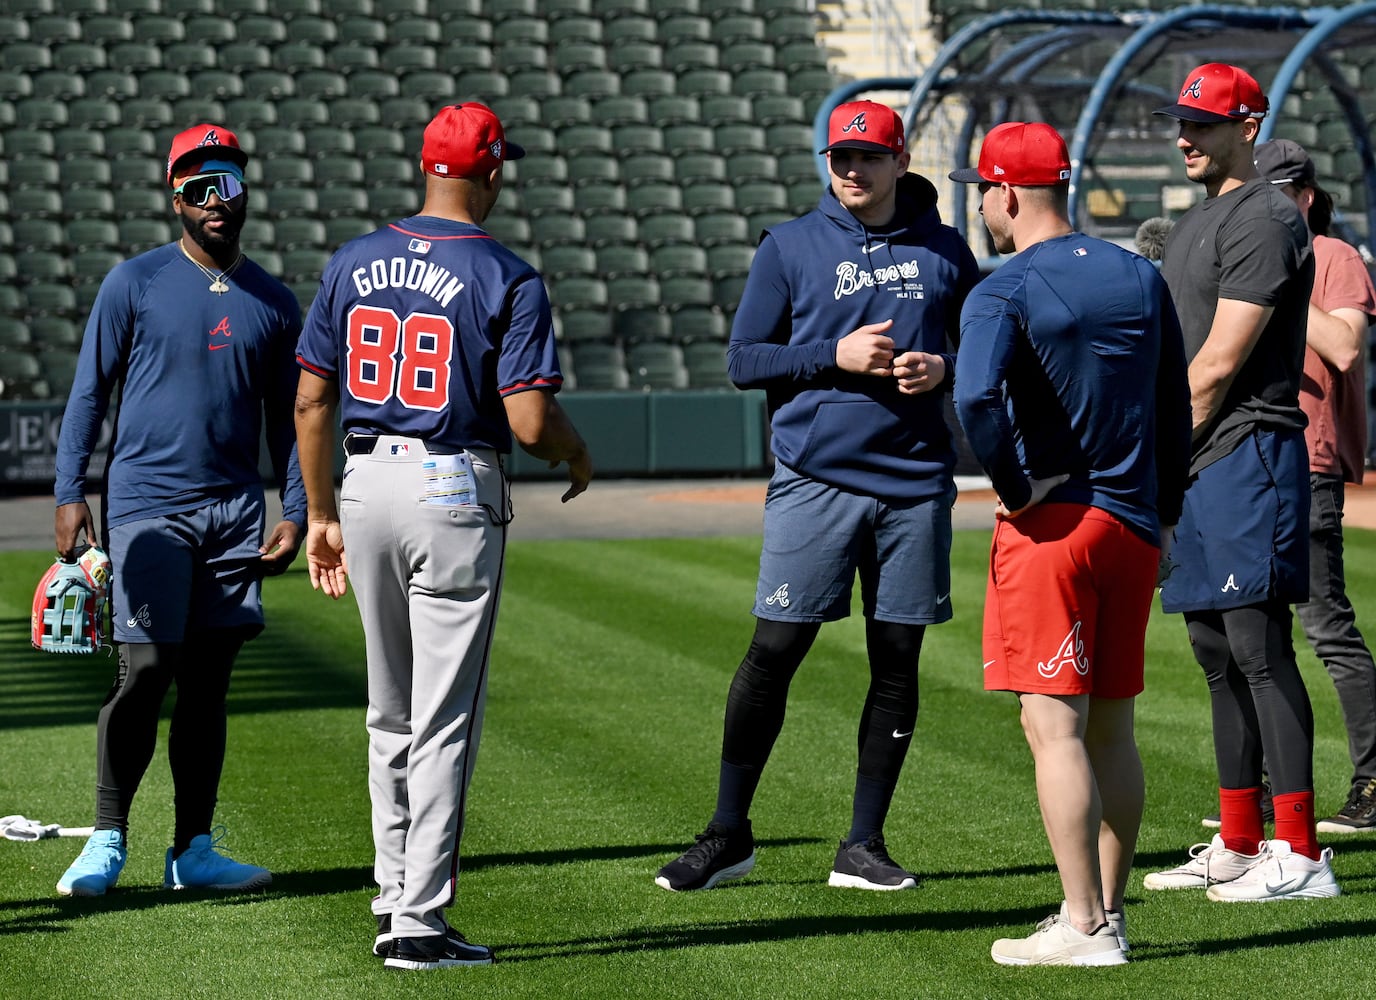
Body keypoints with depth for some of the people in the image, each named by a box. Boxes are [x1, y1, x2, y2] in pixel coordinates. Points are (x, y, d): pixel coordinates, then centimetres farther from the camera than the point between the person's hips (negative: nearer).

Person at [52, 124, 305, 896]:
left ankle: (195, 850, 12)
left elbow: (287, 417, 16)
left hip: (237, 512, 4)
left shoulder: (275, 303, 11)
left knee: (209, 683, 6)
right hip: (147, 504, -4)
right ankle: (108, 841, 3)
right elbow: (89, 392, 1)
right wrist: (70, 493, -9)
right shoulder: (134, 284, 0)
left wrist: (296, 512, 5)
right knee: (145, 674, -10)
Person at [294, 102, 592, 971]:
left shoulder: (355, 263, 4)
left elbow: (311, 401, 6)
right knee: (445, 719, -1)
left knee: (392, 713, 19)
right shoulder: (507, 280, -10)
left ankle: (395, 893, 26)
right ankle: (420, 923, -3)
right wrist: (578, 453, 6)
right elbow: (529, 421, -17)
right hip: (456, 496, -5)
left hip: (366, 485, 5)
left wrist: (321, 515, 15)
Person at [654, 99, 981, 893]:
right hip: (816, 478, -2)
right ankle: (729, 834, 7)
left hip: (916, 482, 2)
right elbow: (744, 359, 2)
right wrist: (836, 356, -12)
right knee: (774, 651, -5)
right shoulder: (789, 247, 2)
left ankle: (864, 845, 14)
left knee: (898, 659, 5)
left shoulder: (944, 250, 8)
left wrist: (943, 369, -6)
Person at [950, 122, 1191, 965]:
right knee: (1111, 728, 13)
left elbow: (978, 397, -27)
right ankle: (1110, 912, 17)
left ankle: (1085, 928, -9)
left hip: (1054, 520, -7)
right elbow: (1176, 406, 15)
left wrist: (1018, 489, -14)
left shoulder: (1004, 293, -9)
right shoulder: (1141, 278, 11)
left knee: (1055, 728, -6)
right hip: (1134, 524, 7)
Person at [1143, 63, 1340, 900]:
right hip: (1196, 464, 10)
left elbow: (1221, 361, -16)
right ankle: (1239, 845, 17)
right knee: (1218, 654, 11)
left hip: (1246, 453, -10)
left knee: (1259, 650, -12)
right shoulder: (1198, 221, 21)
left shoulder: (1264, 218, -11)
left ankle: (1300, 855, -12)